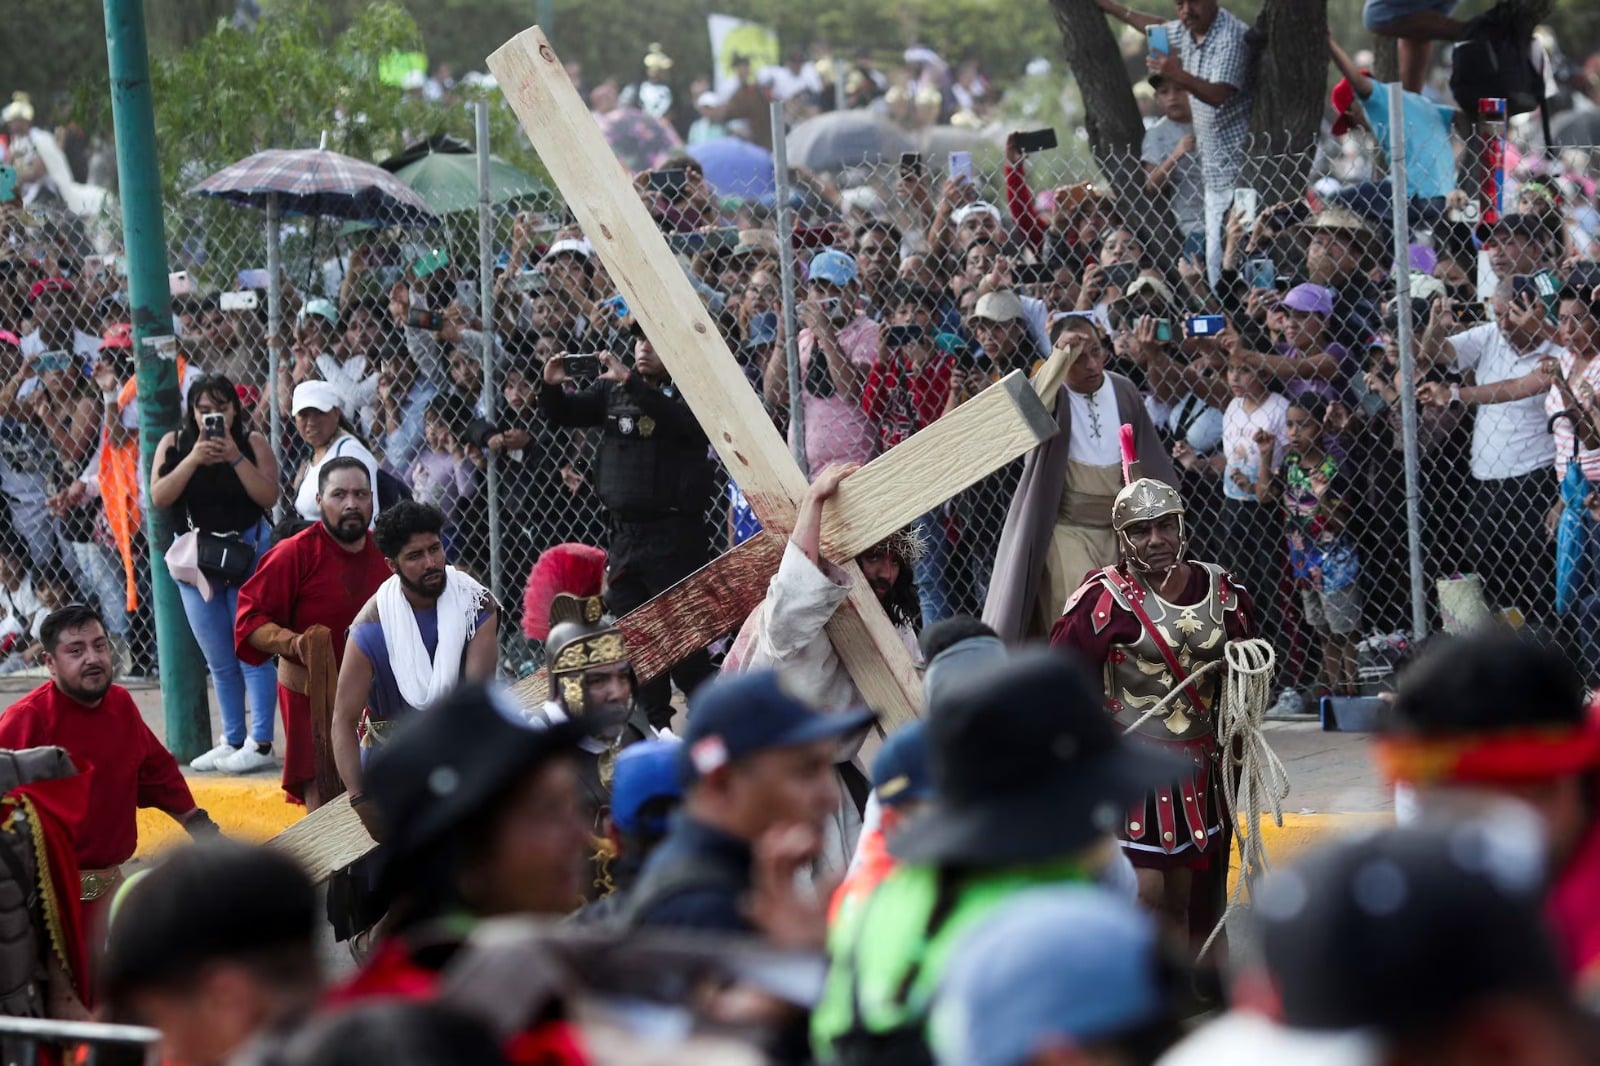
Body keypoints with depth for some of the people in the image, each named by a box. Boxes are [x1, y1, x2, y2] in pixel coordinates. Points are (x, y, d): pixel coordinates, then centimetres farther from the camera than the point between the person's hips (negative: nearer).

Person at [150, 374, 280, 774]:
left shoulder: (253, 443, -4)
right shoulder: (174, 444, 2)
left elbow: (268, 496, -13)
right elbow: (159, 497, -9)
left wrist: (234, 456, -20)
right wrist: (194, 460, -18)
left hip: (248, 556, -4)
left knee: (252, 654, -6)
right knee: (219, 662, 11)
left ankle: (260, 743, -5)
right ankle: (232, 742, 19)